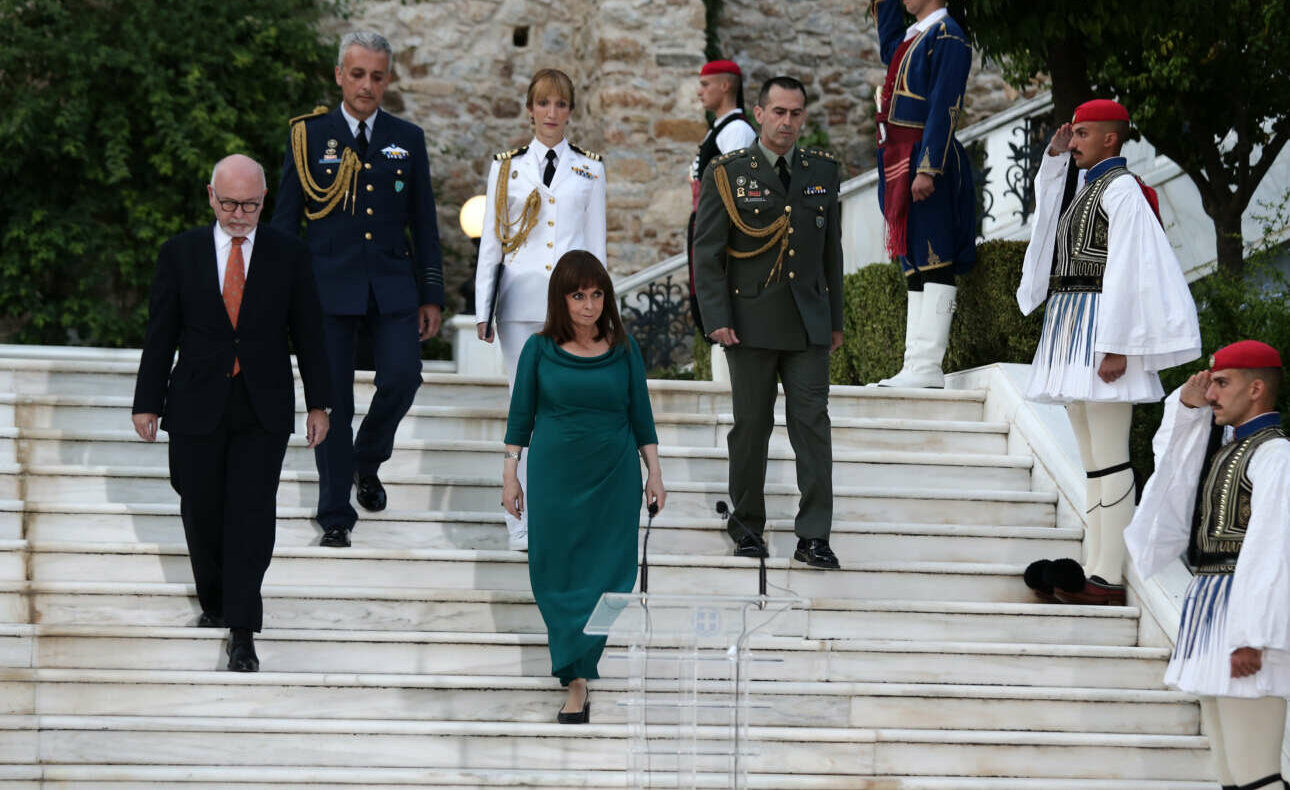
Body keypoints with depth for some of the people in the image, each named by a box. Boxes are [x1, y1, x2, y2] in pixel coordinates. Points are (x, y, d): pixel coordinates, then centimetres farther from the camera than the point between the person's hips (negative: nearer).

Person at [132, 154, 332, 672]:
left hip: (263, 411, -1)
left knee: (252, 514, -8)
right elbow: (160, 334, 5)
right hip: (197, 408, 1)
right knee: (201, 513, 7)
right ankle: (214, 604, 28)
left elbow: (308, 334, 7)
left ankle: (242, 631, -8)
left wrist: (318, 403, 6)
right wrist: (147, 403, 3)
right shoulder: (180, 254, 3)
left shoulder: (289, 256, 3)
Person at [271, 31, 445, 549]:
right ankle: (335, 516, 8)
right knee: (333, 399, -1)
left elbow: (424, 222, 12)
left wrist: (431, 296, 8)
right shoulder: (309, 136, 2)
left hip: (392, 285, 2)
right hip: (328, 283, -2)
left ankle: (367, 461, 17)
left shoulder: (407, 140, 9)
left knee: (402, 378, -13)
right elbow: (286, 219, 4)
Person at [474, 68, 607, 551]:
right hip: (522, 299, 0)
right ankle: (521, 521, 2)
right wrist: (483, 308, 5)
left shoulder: (589, 171, 10)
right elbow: (490, 242, 10)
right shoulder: (506, 168, 9)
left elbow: (596, 245, 12)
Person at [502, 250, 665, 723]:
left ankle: (578, 670, 10)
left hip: (614, 477, 1)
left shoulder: (623, 349, 2)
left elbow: (640, 415, 7)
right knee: (559, 576, -1)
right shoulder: (540, 350, -1)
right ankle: (577, 682, 7)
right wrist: (510, 473, 2)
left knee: (609, 576, -2)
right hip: (555, 478, -1)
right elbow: (521, 416, 5)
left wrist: (654, 473, 4)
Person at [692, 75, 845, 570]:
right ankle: (748, 529, 18)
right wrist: (717, 320, -11)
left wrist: (835, 320, 14)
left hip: (808, 324, 2)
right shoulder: (728, 173, -1)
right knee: (751, 425, 4)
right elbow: (707, 252, -2)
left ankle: (813, 538, -4)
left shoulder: (823, 171, 10)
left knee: (813, 425, -4)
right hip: (751, 323, -2)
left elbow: (831, 249, 15)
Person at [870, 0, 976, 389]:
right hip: (899, 160, 10)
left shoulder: (946, 35, -10)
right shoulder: (912, 35, 18)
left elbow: (945, 106, -17)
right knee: (914, 267, 8)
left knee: (932, 265, -10)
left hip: (925, 157, -10)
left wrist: (927, 168, -23)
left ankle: (929, 367, -12)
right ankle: (916, 367, 8)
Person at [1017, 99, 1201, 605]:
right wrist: (1054, 157, 24)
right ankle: (1092, 572, 10)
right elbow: (1046, 205, 40)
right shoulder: (1088, 191, 19)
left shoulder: (1121, 189, -9)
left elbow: (1126, 270, -17)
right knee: (1093, 459, 9)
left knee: (1109, 458, -12)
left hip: (1099, 327, -10)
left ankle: (1110, 579, -15)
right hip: (1071, 334, 10)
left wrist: (1115, 346, -22)